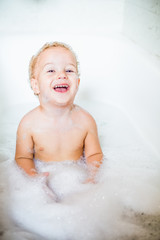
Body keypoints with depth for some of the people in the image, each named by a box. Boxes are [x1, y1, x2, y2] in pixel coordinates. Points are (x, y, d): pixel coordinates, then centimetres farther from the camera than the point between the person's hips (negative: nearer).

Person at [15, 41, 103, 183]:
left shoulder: (86, 120, -12)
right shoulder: (28, 124, -15)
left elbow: (94, 155, -1)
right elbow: (23, 157, -4)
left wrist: (93, 176, -19)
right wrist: (34, 176, -22)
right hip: (44, 175, 0)